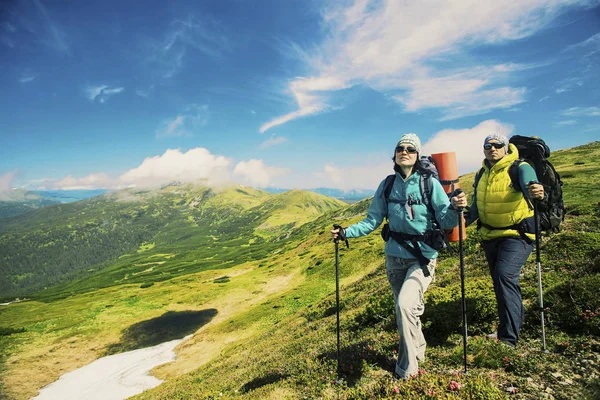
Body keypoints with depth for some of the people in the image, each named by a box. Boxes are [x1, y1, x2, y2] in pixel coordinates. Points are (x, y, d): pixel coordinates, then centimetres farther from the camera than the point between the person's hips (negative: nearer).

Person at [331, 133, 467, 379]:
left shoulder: (430, 184, -8)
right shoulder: (387, 185, 0)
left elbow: (446, 222, -11)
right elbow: (372, 220, 4)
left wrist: (455, 208, -32)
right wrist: (347, 233, -7)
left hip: (423, 257, -4)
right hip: (395, 257, 4)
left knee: (405, 303, -22)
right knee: (405, 310, 15)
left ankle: (407, 367, -1)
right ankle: (418, 350, 44)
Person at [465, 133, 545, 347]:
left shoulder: (520, 168, -12)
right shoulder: (482, 174, 6)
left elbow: (531, 186, -33)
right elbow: (477, 205, 12)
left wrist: (537, 193, -56)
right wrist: (463, 218, -7)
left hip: (517, 234, -6)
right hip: (490, 236, 7)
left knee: (505, 276, -21)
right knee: (501, 281, 16)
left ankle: (508, 338, -12)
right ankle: (515, 323, 39)